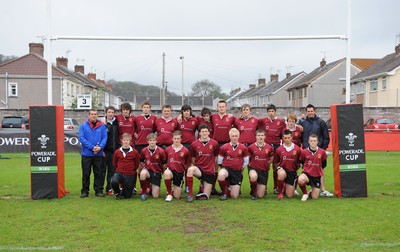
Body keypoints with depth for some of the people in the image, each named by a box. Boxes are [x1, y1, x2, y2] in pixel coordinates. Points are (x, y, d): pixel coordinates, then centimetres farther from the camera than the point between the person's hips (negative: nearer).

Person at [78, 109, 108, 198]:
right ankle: (85, 191, 16)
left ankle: (99, 190, 15)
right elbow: (81, 138, -7)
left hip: (99, 154, 1)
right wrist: (92, 147, -16)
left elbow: (104, 137, -1)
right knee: (86, 173, 6)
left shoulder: (102, 126, 4)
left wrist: (100, 147, -19)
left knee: (99, 173, 6)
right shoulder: (83, 126, 1)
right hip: (86, 153, -1)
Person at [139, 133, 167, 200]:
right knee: (143, 173, -40)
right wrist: (144, 167, 1)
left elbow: (164, 163, 0)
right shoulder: (144, 151, -6)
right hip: (148, 170, 1)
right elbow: (141, 161, 12)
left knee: (155, 196, -6)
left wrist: (162, 171, 3)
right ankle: (144, 192, -16)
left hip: (157, 173, -1)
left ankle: (153, 187, 32)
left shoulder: (161, 151, -12)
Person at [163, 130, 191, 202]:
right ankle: (169, 194, -16)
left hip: (180, 172, 0)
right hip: (170, 170, 1)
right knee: (167, 173, -39)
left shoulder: (185, 151, -6)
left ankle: (177, 189, 38)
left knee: (177, 197, -3)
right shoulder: (168, 149, -1)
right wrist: (166, 167, 1)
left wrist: (184, 169, -2)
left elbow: (188, 164, 7)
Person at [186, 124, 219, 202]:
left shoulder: (214, 144, -3)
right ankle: (190, 195, -28)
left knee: (204, 197, -1)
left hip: (210, 172, 0)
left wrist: (215, 169, 9)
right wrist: (196, 168, 1)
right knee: (190, 170, -38)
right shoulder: (194, 144, -3)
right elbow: (193, 159, 9)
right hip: (199, 169, 0)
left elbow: (216, 158, 8)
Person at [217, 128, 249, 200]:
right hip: (226, 168, -1)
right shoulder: (224, 147, -5)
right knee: (221, 175, -41)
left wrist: (240, 168, 7)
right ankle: (224, 192, -10)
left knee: (234, 196, -5)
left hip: (237, 172, 1)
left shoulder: (243, 148, -2)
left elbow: (246, 162, 10)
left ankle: (231, 186, 33)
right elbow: (219, 161, 6)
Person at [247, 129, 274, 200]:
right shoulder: (251, 147, -8)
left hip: (264, 171, 2)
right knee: (253, 177, -41)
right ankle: (253, 192, -10)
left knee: (260, 195, -1)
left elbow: (271, 159, 12)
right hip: (253, 168, -2)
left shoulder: (269, 147, -4)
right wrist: (251, 164, -5)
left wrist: (265, 164, 3)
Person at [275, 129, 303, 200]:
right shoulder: (279, 150, -5)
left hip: (292, 172, 0)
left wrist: (296, 169, 1)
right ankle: (280, 193, -15)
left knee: (290, 195, -1)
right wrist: (279, 168, -5)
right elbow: (276, 162, 7)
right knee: (281, 173, -41)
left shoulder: (297, 149, -7)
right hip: (282, 169, 0)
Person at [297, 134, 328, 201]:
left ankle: (312, 191, 39)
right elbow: (301, 161, 9)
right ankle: (305, 193, -7)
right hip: (307, 173, -1)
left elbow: (324, 164, 11)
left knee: (315, 197, 0)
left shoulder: (322, 152, -5)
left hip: (317, 176, 1)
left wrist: (320, 168, 6)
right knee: (300, 180, -38)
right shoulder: (304, 151, -7)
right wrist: (304, 167, 1)